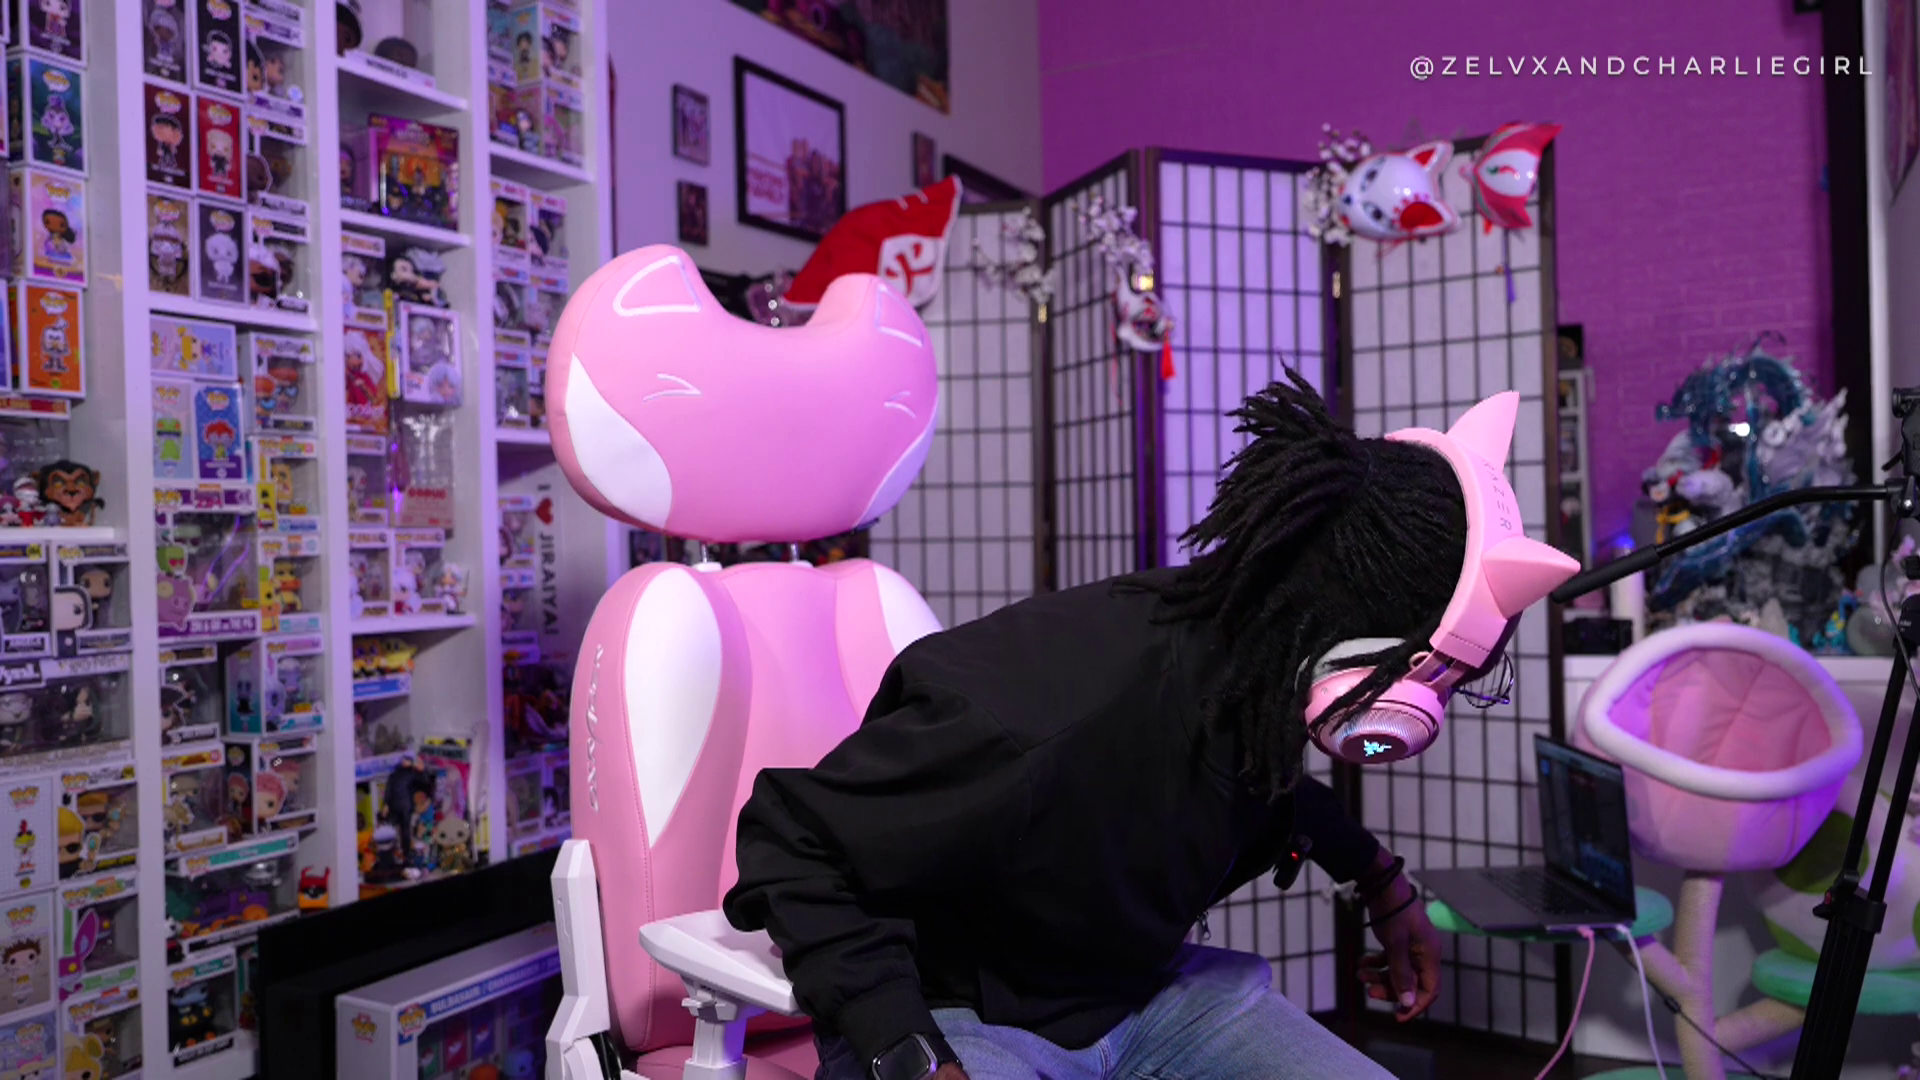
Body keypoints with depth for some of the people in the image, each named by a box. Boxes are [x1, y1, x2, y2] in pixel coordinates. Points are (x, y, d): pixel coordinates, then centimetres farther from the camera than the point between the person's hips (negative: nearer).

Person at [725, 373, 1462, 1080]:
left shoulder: (1251, 644, -11)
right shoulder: (1049, 719, -35)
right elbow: (795, 841, -22)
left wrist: (1377, 877, 15)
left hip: (1145, 988, 7)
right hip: (955, 1011, -6)